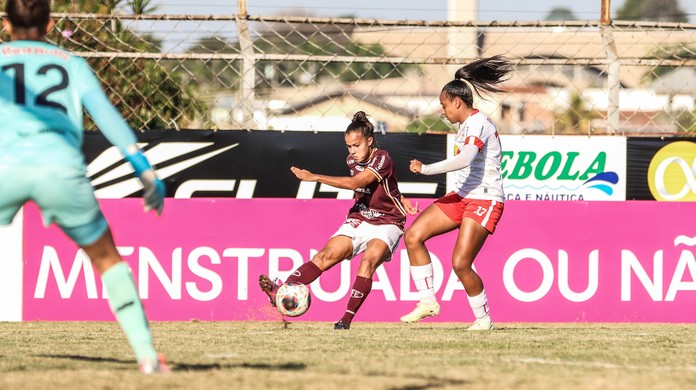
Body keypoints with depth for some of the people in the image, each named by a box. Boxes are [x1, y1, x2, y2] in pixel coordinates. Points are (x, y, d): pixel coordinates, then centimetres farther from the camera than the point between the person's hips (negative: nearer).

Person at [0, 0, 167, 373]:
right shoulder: (71, 64, 26)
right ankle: (146, 353, 10)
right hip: (61, 168, 1)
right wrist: (145, 171, 7)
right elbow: (105, 113, 13)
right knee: (106, 256, 19)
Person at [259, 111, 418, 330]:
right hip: (358, 220, 6)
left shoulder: (382, 159, -18)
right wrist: (401, 200, 5)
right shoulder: (352, 161, 5)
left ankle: (347, 319, -32)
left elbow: (355, 183, -31)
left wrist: (315, 177, -34)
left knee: (369, 261, -32)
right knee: (326, 255, -15)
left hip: (386, 224, -6)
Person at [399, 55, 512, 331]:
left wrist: (426, 169, -29)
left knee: (460, 264, -15)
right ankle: (428, 301, 1)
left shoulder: (477, 124, -17)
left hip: (484, 201, -10)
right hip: (462, 196, 10)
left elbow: (465, 160, -33)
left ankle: (483, 318, 5)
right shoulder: (466, 124, 15)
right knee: (413, 236, -2)